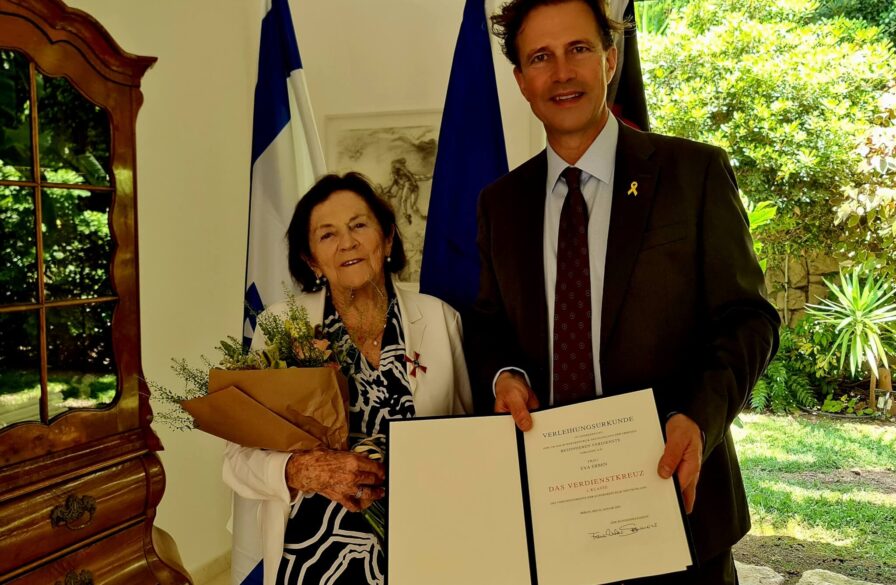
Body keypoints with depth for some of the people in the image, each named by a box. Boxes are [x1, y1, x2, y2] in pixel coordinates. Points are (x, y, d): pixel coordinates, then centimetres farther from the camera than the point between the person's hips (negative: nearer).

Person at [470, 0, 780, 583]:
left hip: (671, 479, -2)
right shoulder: (501, 201, 6)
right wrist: (504, 374, -9)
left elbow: (748, 317, -5)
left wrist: (700, 416, -22)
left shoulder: (695, 171, -5)